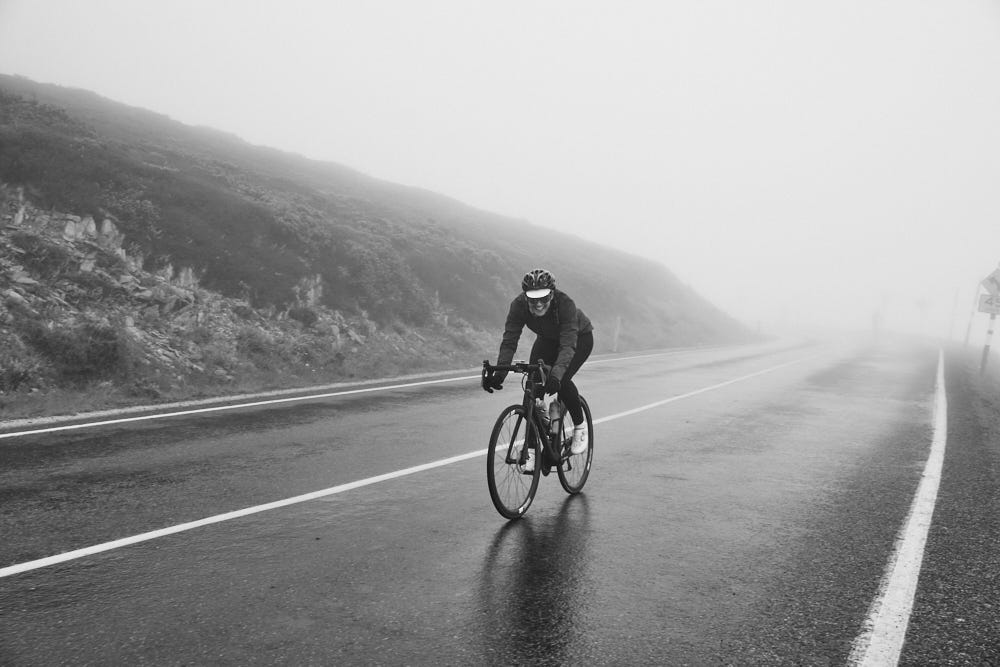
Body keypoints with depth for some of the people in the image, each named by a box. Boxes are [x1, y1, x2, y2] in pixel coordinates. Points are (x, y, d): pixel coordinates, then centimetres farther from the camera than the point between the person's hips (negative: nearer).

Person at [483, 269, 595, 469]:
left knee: (562, 381, -28)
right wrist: (499, 374, -45)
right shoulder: (518, 305, -29)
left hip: (580, 337, -4)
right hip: (547, 339, 4)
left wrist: (556, 373, -61)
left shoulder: (565, 303, -39)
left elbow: (567, 345, -45)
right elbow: (509, 342, -30)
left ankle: (580, 426, 1)